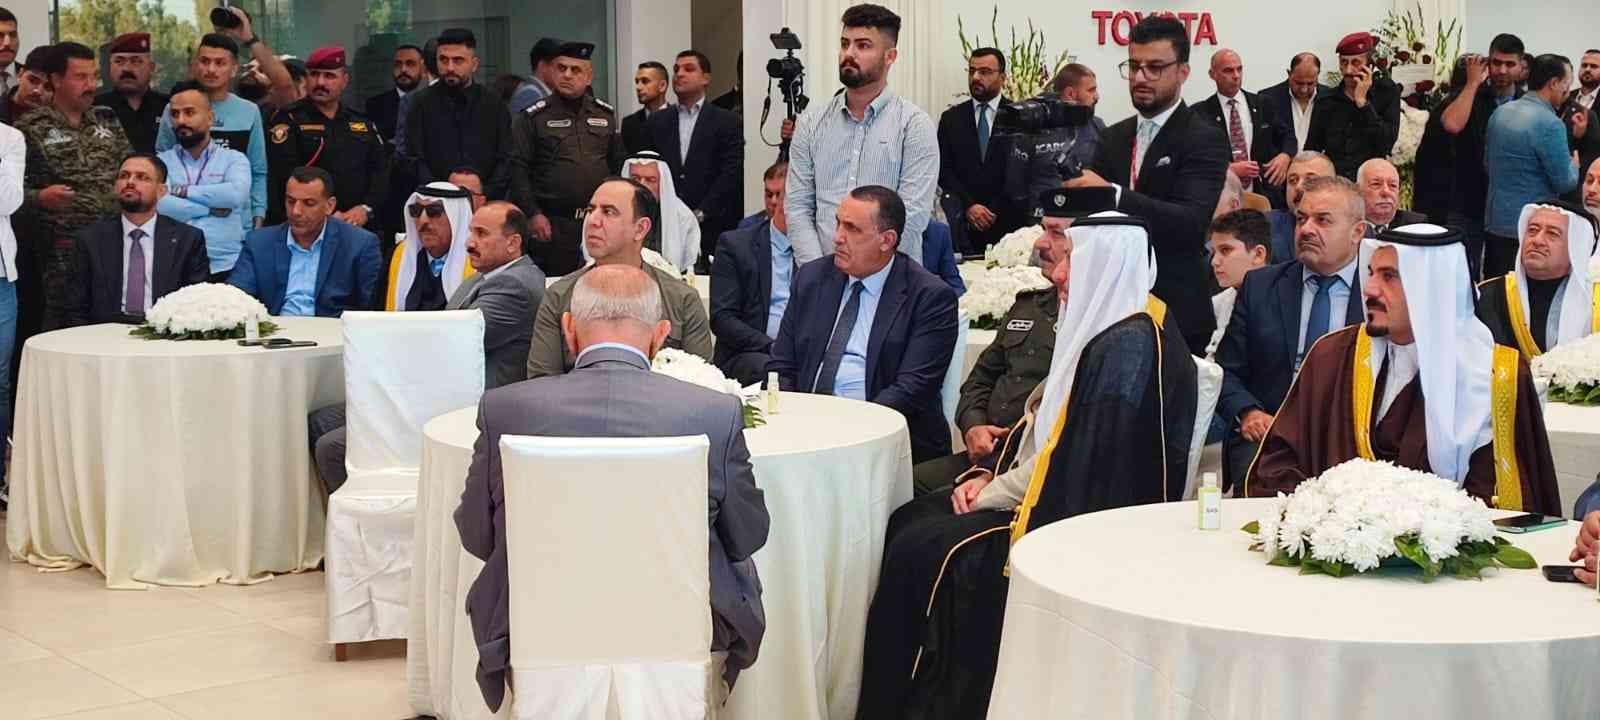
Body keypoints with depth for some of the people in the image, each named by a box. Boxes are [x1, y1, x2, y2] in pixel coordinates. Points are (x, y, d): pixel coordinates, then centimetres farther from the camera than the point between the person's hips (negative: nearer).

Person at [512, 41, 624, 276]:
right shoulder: (533, 117, 1)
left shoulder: (605, 115, 12)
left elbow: (618, 165, 16)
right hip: (553, 223, -3)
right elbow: (518, 171, -3)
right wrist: (533, 214, -10)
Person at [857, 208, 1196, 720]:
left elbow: (1083, 461, -23)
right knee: (907, 522, 6)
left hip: (1081, 528, -11)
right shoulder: (1100, 330, 13)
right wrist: (990, 479, 4)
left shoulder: (1129, 345, -20)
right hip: (1057, 500, 11)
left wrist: (992, 495, -11)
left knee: (919, 549, -13)